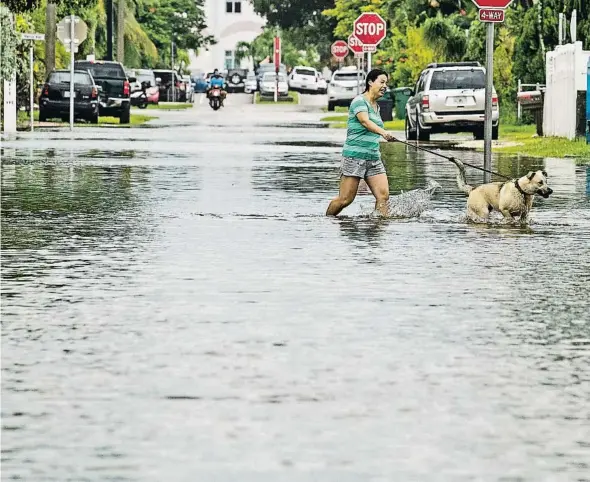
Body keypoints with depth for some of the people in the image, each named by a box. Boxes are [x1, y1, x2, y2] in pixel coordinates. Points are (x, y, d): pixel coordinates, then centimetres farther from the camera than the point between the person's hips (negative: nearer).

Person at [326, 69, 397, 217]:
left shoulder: (376, 106, 18)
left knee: (383, 196, -10)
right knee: (345, 199, -6)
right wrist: (383, 133, -43)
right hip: (355, 156, -8)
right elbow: (365, 121, -27)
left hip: (373, 158, 8)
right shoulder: (359, 101, -8)